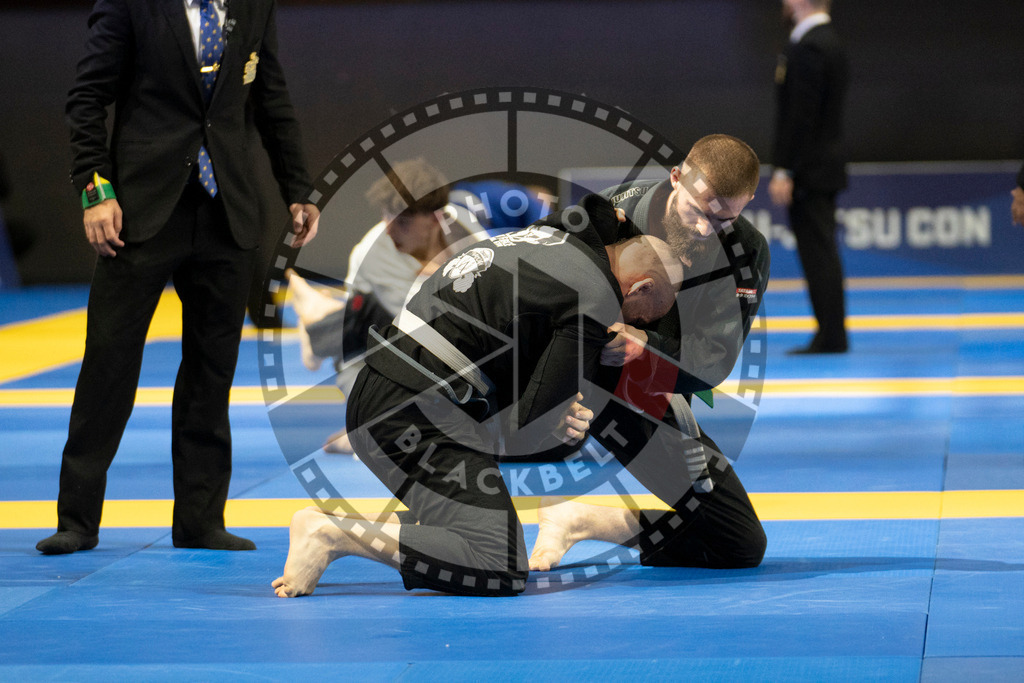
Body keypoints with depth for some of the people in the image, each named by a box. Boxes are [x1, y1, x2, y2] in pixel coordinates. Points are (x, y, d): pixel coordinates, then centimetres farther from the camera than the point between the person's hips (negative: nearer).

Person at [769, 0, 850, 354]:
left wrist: (785, 171, -19)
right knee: (822, 254, 12)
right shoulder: (828, 42, 15)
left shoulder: (809, 48, -17)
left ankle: (831, 335, -6)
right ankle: (832, 334, 14)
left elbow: (801, 116, -21)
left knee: (818, 255, -7)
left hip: (809, 171, -10)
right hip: (823, 169, 10)